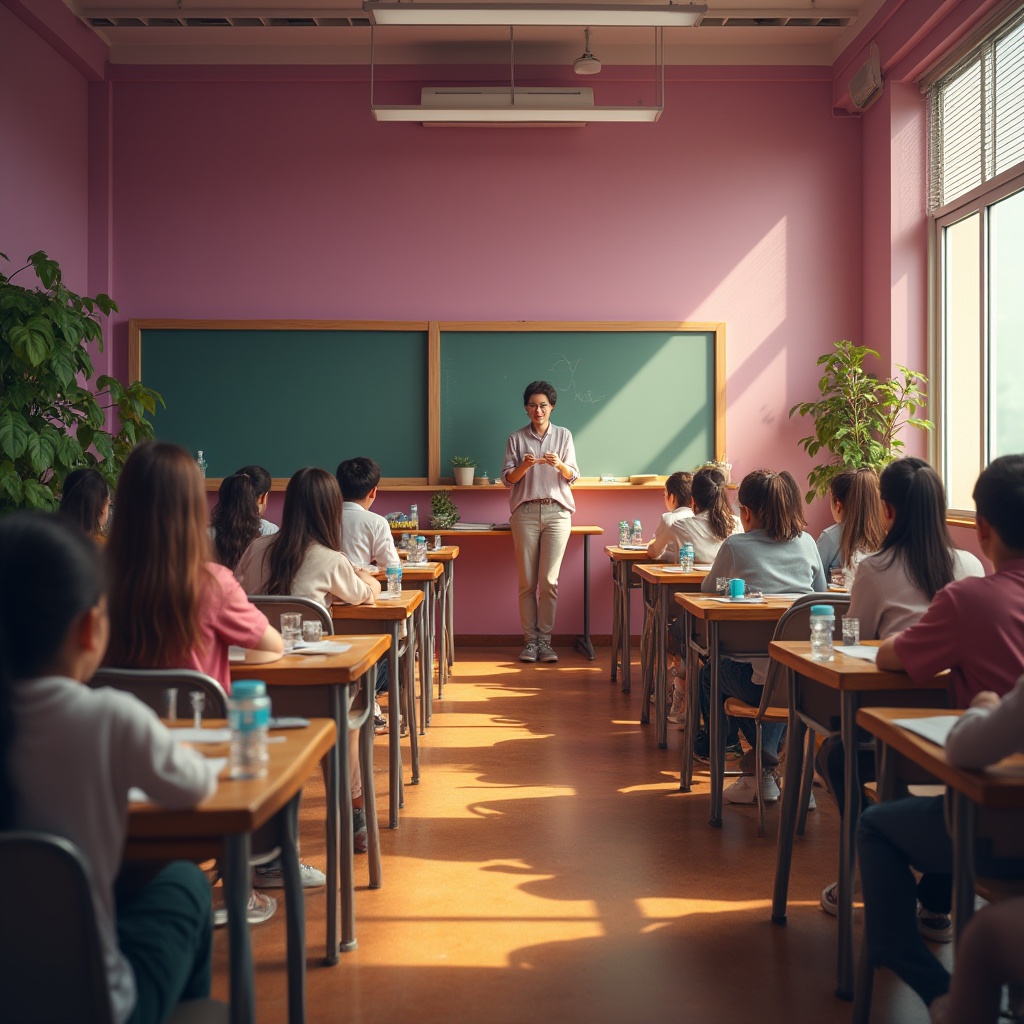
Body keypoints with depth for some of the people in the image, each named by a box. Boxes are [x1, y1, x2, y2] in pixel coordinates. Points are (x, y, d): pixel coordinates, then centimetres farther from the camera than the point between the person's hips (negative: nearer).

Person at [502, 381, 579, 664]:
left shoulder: (563, 436, 10)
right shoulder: (516, 439, 9)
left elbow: (573, 476, 5)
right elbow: (507, 479, 4)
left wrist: (559, 464, -17)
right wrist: (524, 465, -16)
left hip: (557, 512, 0)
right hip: (525, 512, 0)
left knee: (550, 580, -5)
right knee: (527, 582, -1)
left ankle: (545, 640, 1)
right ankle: (530, 640, 5)